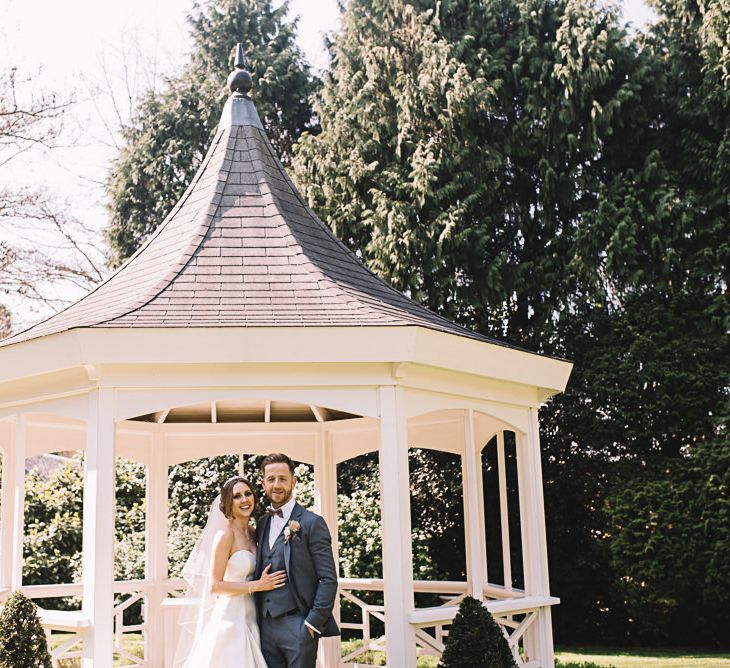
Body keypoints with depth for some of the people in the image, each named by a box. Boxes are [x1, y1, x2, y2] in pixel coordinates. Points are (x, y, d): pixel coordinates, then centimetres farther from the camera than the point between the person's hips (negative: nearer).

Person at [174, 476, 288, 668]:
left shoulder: (252, 533, 9)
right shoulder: (226, 534, -12)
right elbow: (215, 586, -15)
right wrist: (257, 585, -16)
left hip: (249, 618, 7)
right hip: (230, 619, -7)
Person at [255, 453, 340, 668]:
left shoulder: (311, 523, -5)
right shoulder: (262, 524, 14)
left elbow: (328, 579, -8)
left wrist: (312, 624, -13)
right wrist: (258, 621, 10)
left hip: (298, 626, -5)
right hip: (266, 627, 6)